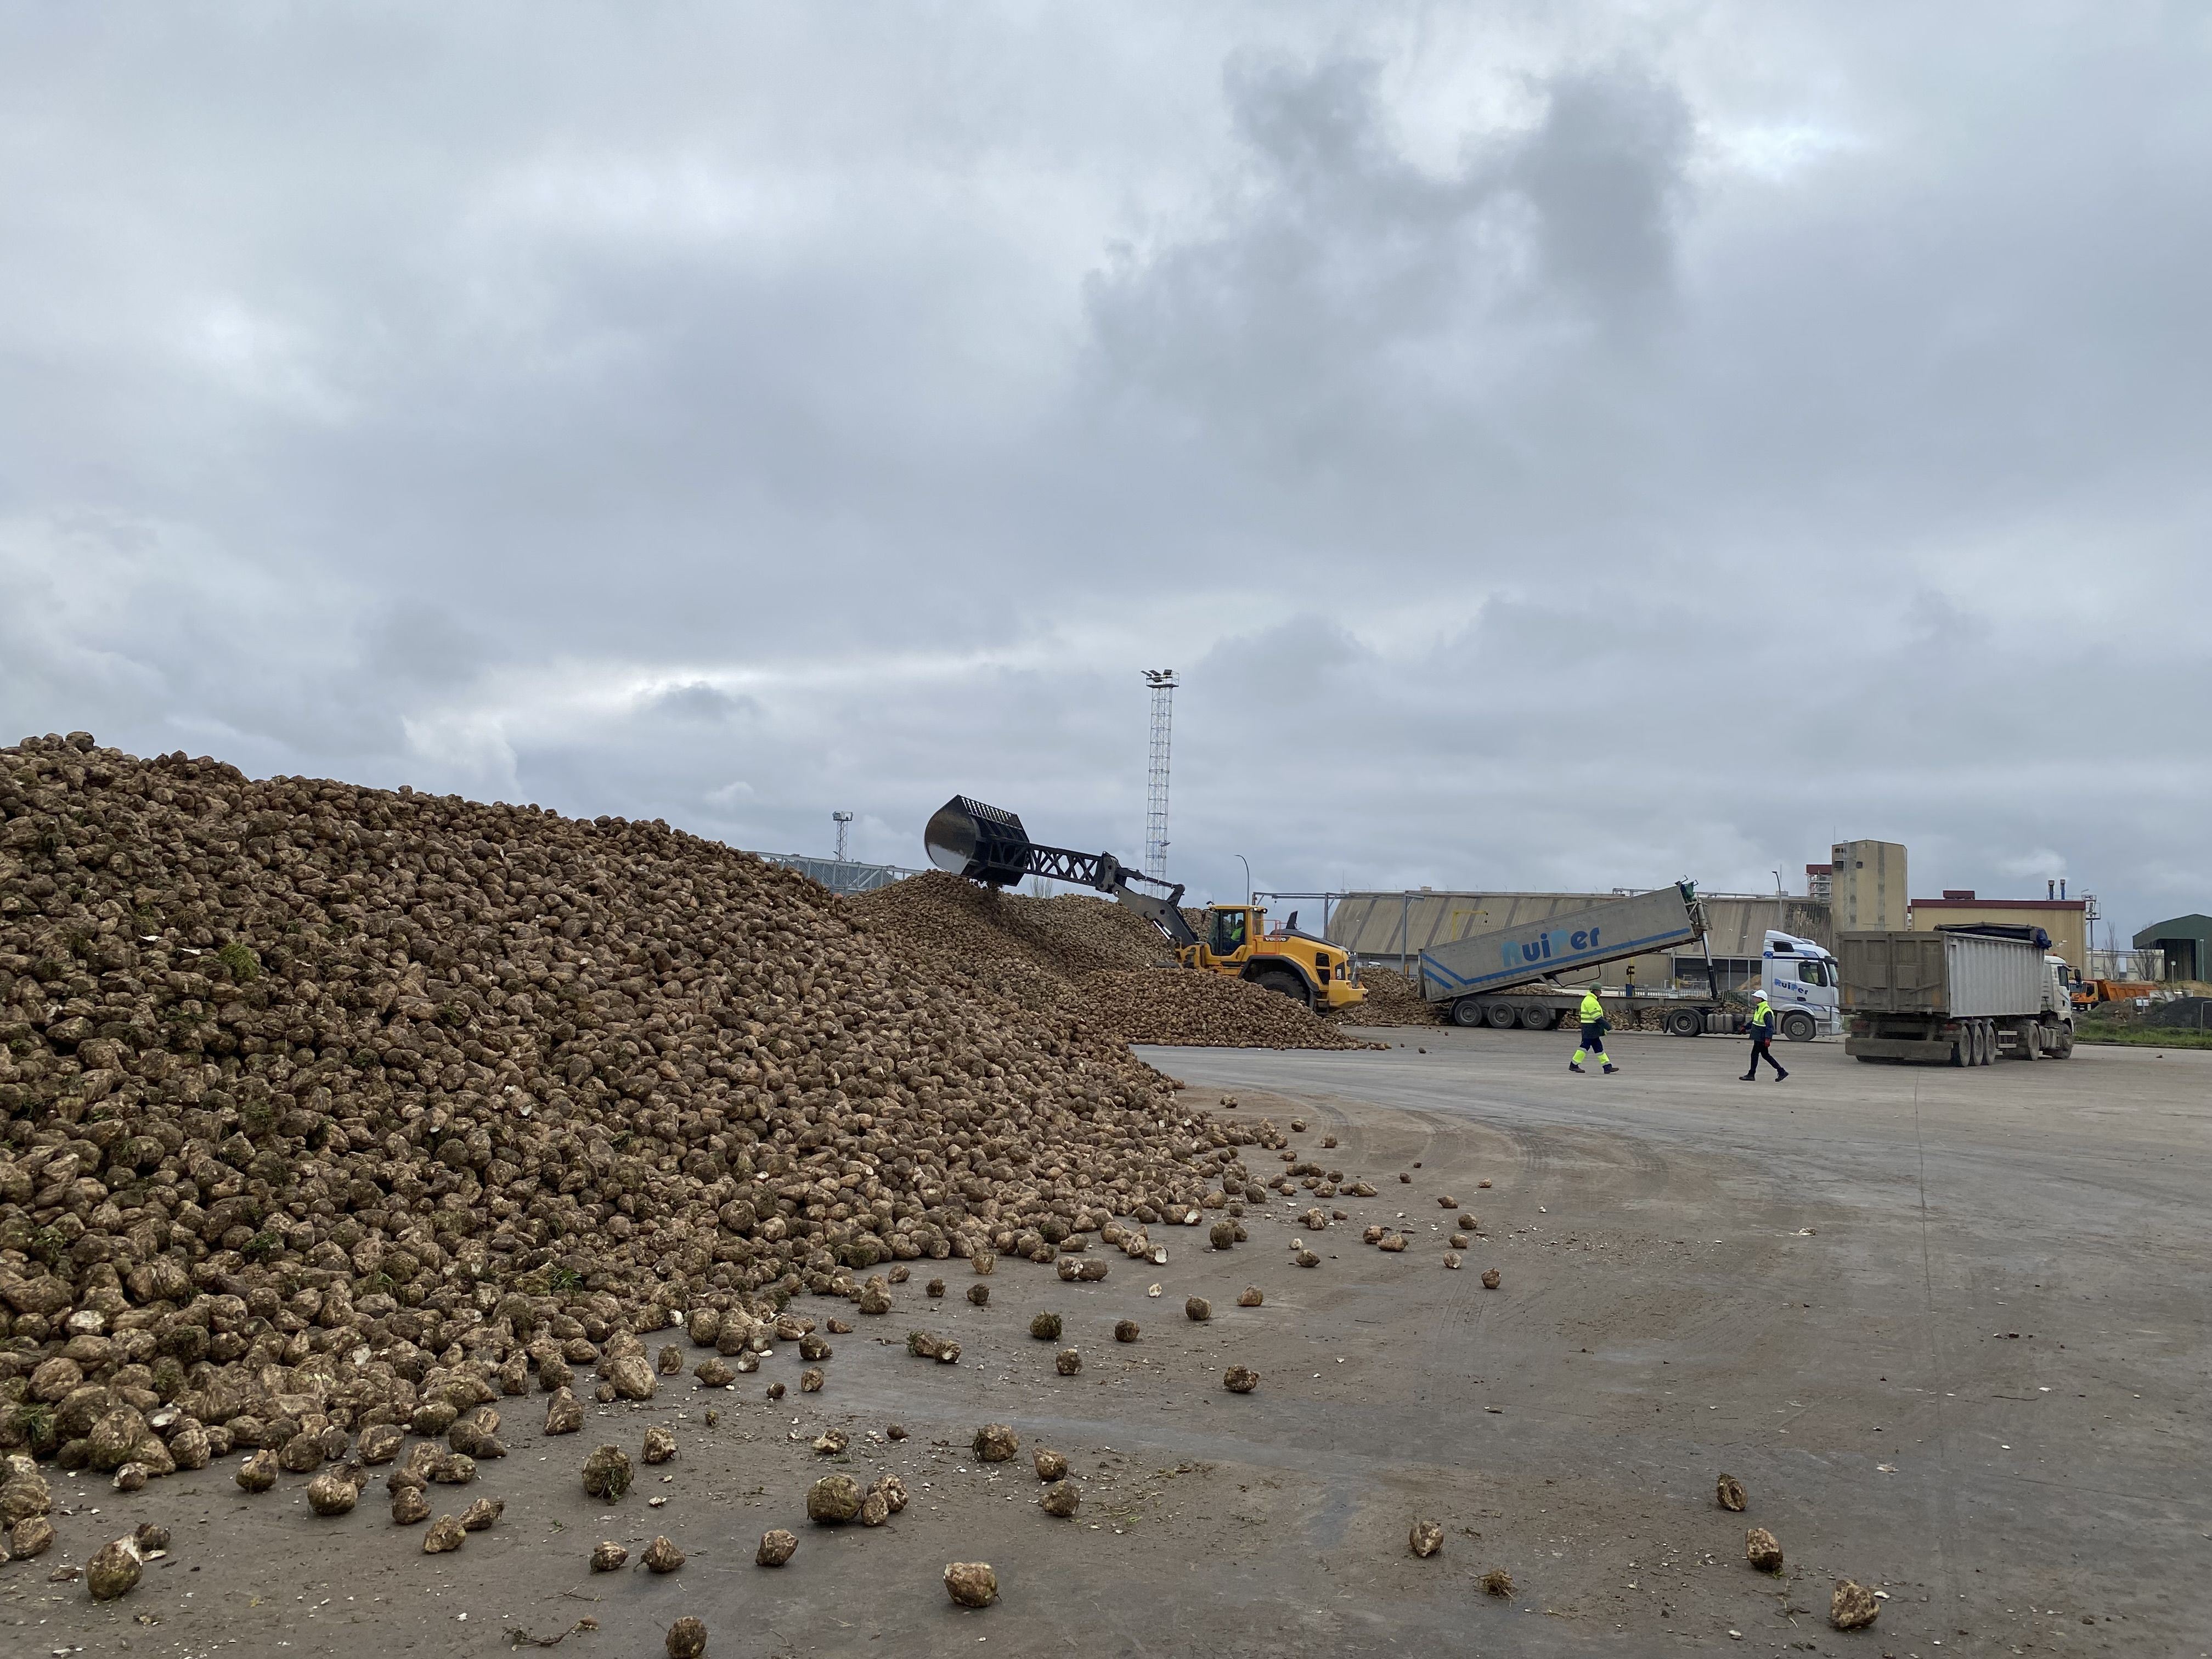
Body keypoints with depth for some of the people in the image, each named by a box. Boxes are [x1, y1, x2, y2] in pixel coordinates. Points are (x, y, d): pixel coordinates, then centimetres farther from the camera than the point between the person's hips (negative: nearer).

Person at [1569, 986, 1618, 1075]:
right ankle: (1573, 1065, 0)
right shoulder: (1591, 1001, -15)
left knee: (1599, 1048, 7)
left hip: (1593, 1030, 11)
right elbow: (1597, 1017, -19)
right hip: (1590, 1029, -11)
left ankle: (1608, 1067, 6)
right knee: (1585, 1046, -6)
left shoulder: (1591, 1000, 19)